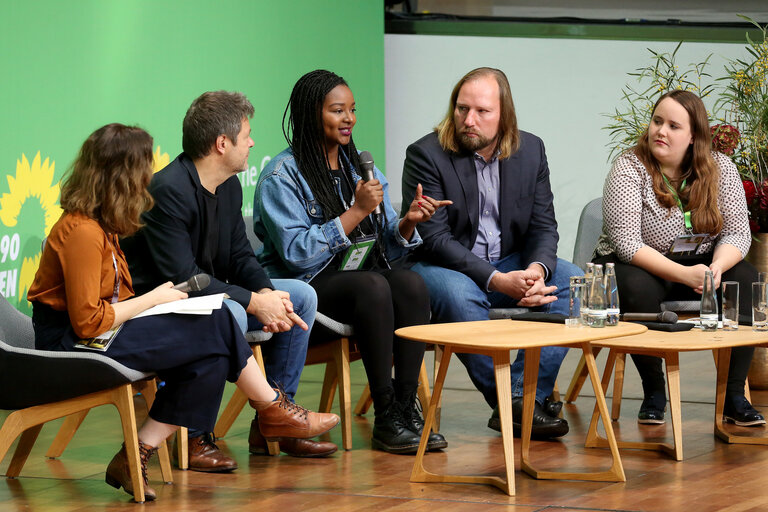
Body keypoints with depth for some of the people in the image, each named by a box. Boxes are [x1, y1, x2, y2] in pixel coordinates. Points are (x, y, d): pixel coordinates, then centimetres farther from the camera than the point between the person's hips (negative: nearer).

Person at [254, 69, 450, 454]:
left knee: (411, 284, -25)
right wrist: (356, 212, -18)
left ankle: (406, 409, -25)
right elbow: (297, 253, -17)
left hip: (357, 275, 6)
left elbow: (386, 247, 13)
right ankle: (386, 419, -30)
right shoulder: (282, 175, -6)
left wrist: (408, 223, -9)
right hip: (304, 287, -6)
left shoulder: (361, 168, 15)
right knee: (372, 286, -33)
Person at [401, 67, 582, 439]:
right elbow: (434, 238, -18)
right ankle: (510, 404, -26)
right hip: (442, 265, -5)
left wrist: (537, 269, -21)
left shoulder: (531, 150, 2)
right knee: (459, 295, -38)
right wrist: (496, 281, -29)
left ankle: (523, 397, -24)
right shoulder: (426, 155, -13)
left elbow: (543, 226, 3)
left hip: (509, 265, 5)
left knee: (575, 281, -18)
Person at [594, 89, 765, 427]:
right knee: (639, 289, -37)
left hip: (699, 265, 3)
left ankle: (734, 396, -18)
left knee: (744, 280, -24)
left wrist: (717, 267, -29)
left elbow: (737, 233, -6)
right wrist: (685, 274, -33)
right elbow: (627, 244, -23)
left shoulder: (721, 169, -4)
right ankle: (654, 393, -15)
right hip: (639, 268, -3)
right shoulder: (628, 170, -16)